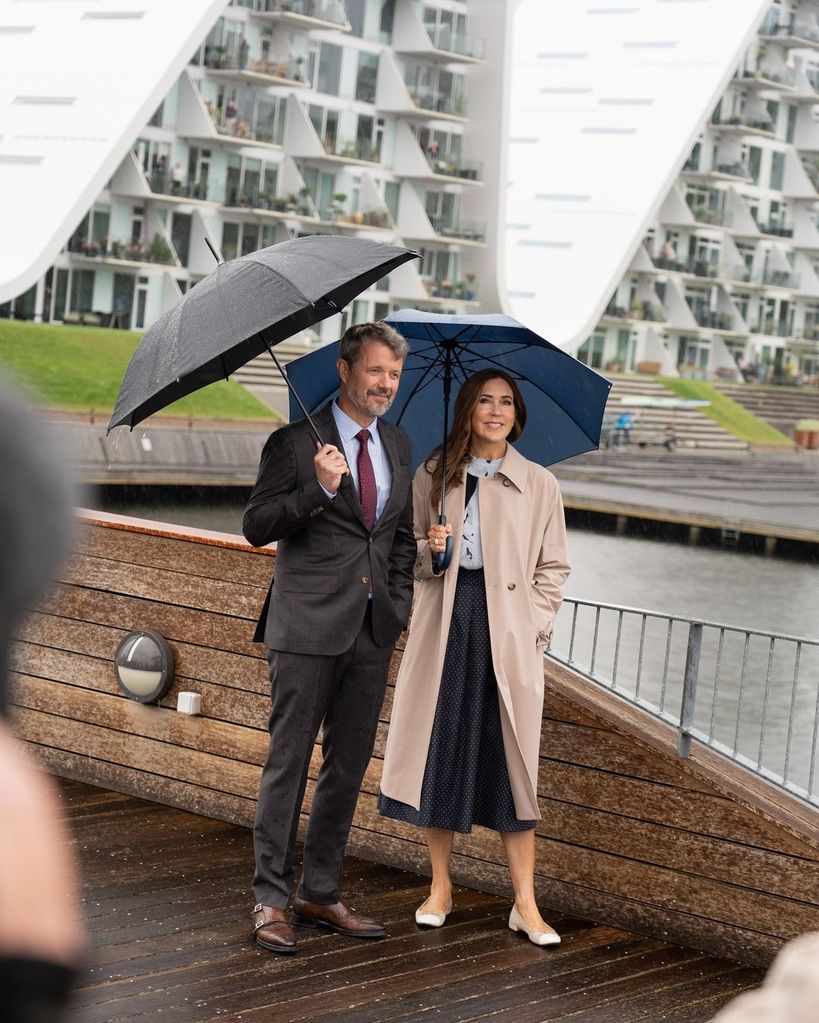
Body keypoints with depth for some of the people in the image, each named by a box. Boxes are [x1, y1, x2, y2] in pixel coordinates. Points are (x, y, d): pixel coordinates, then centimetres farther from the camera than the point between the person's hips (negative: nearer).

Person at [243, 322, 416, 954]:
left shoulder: (398, 446, 13)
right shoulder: (296, 442, -5)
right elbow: (257, 527, -8)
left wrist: (400, 604, 10)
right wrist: (319, 489, -22)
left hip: (373, 630, 6)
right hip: (309, 627, -6)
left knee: (350, 766, 11)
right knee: (289, 762, -2)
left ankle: (321, 895, 21)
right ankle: (271, 899, 5)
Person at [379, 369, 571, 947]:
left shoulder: (539, 484, 6)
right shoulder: (433, 477, 9)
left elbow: (554, 567, 9)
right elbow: (410, 561, 14)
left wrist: (533, 626, -3)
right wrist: (428, 550, -8)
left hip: (508, 633, -1)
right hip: (444, 625, 2)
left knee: (510, 758, -3)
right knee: (437, 752, 2)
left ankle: (526, 904, 2)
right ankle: (441, 887, 16)